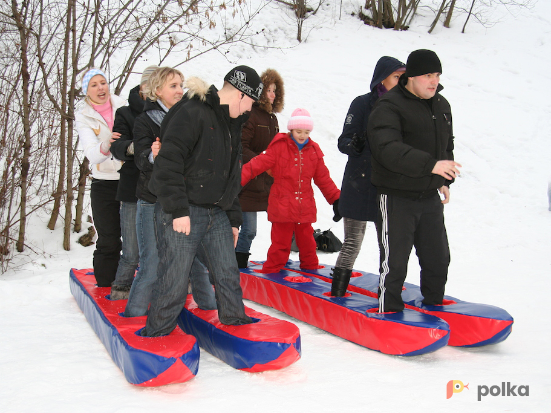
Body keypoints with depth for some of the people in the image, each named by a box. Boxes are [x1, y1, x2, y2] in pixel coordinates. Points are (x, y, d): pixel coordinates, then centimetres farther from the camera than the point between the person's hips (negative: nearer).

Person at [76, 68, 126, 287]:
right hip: (104, 184, -1)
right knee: (108, 242, 0)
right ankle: (106, 287, 15)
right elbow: (92, 154, -15)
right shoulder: (83, 117, -1)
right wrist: (105, 146, -35)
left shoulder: (122, 106, 2)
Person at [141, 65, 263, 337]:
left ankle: (234, 319, 28)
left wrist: (233, 218, 19)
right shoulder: (191, 113, -13)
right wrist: (178, 210, -22)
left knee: (228, 272, 10)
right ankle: (156, 333, 14)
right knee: (174, 278, -2)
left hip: (217, 213, 8)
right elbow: (168, 163, -20)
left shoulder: (231, 124, 17)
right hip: (184, 213, -8)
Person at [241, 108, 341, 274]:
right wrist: (238, 179, -20)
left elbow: (323, 178, 16)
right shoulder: (279, 147, -5)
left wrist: (336, 198, 15)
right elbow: (257, 164, -11)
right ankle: (271, 272, 13)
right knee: (280, 241, 1)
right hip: (282, 207, -4)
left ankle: (311, 267, 33)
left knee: (306, 240, 15)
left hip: (305, 207, 4)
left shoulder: (314, 151, 8)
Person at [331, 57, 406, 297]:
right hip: (360, 185, -4)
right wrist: (355, 144, -28)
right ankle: (336, 295, 10)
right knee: (352, 244, -1)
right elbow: (343, 142, -7)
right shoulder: (362, 104, -5)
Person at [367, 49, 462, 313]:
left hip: (430, 197, 7)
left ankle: (434, 307, 34)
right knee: (394, 262, -2)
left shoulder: (442, 105, 11)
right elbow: (388, 150, -28)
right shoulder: (388, 107, -14)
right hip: (396, 199, -7)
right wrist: (430, 164, -36)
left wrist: (444, 181, 12)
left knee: (438, 259, 15)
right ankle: (389, 312, 15)